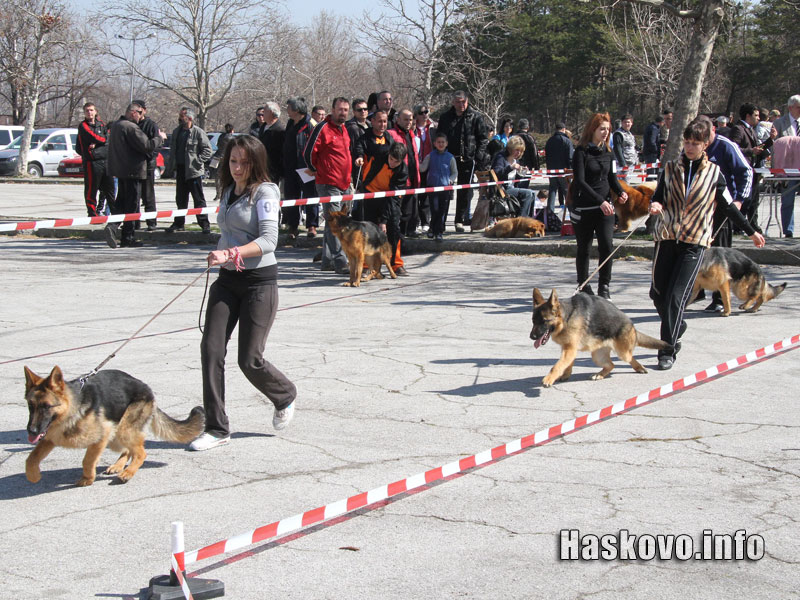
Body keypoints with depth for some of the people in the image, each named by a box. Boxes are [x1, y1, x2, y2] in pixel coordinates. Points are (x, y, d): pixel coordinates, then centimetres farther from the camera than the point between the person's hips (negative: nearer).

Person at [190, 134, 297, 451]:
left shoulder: (265, 192, -9)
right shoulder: (229, 192, 14)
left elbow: (268, 240, -20)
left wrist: (231, 254, -31)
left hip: (259, 281, -6)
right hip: (227, 281, 6)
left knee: (250, 360, -3)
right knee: (211, 348, -7)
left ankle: (285, 396, 30)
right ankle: (216, 427, 1)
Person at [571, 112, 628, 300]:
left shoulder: (607, 151, 9)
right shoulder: (581, 152, -8)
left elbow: (611, 176, 15)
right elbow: (580, 182, -15)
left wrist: (621, 192, -7)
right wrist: (600, 200, -24)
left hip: (604, 207, 4)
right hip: (583, 208, -4)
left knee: (607, 245, -11)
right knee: (584, 249, 6)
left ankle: (604, 287, -1)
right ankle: (584, 286, 21)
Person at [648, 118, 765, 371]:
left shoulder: (713, 173, 4)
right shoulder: (670, 168, 8)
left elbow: (729, 207, 13)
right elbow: (658, 196, 10)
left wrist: (751, 231, 19)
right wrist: (655, 204, -15)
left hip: (695, 242, -3)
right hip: (667, 236, 3)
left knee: (676, 296, -11)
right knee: (658, 293, 4)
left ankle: (668, 350, -5)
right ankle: (676, 329, 31)